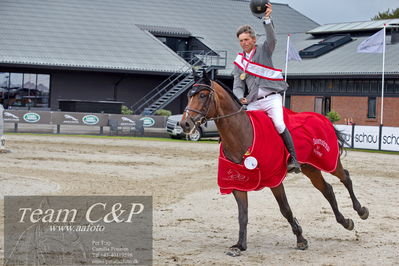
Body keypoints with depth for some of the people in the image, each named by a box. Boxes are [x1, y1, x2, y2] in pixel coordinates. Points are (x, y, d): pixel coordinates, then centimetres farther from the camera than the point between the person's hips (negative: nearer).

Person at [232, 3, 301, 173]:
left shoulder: (264, 51, 7)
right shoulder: (239, 62, 15)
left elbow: (272, 39, -15)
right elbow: (238, 86, 9)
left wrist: (267, 19, -31)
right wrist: (241, 98, -13)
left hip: (271, 98, -5)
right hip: (253, 102, 5)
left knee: (279, 125, -24)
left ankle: (293, 159, -21)